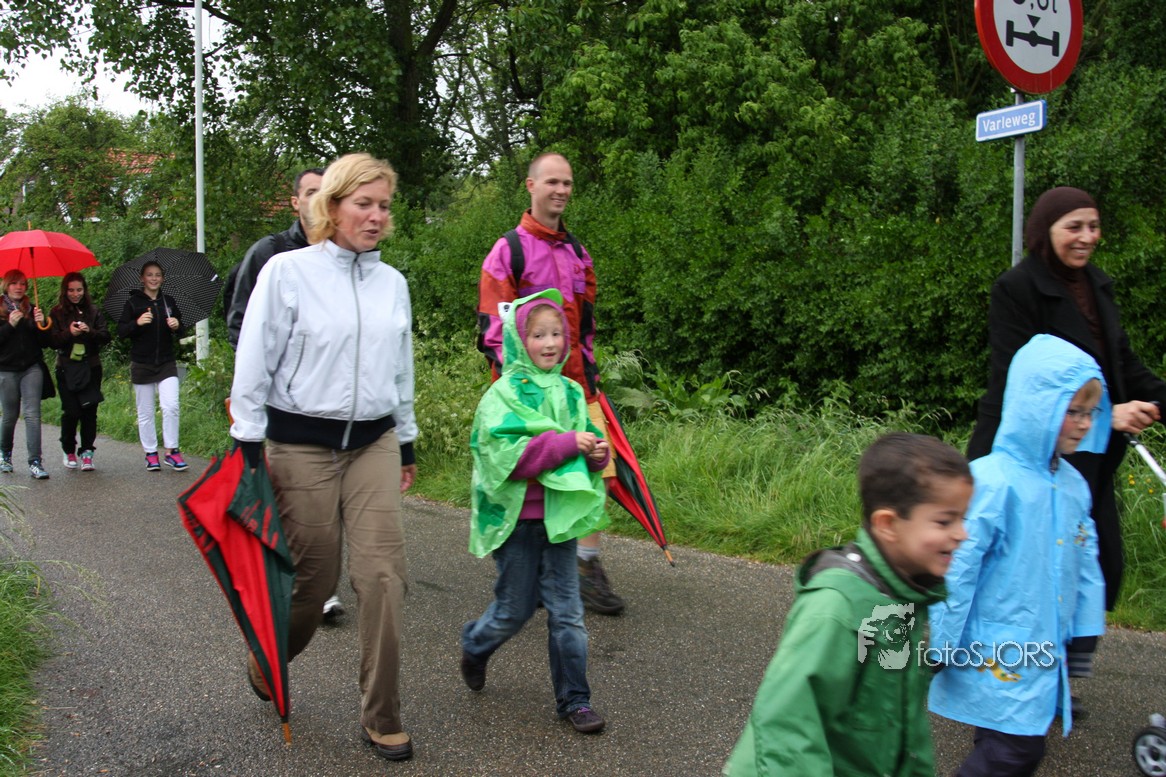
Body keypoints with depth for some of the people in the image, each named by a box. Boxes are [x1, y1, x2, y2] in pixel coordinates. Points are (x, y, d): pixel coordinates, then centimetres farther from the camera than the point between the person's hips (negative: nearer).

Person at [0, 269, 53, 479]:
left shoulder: (32, 310, 9)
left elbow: (44, 342, 7)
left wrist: (41, 324, -10)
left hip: (32, 369, 1)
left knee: (32, 414, -10)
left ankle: (35, 462, -13)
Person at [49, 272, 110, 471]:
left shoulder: (94, 312, 8)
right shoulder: (58, 313, 6)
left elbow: (106, 337, 1)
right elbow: (53, 341, 0)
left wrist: (90, 331, -17)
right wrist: (69, 333, -17)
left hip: (91, 367, 1)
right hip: (67, 369, -1)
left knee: (89, 411, -4)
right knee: (70, 411, -5)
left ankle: (87, 453, 2)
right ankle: (69, 451, 14)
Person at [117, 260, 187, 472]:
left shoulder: (169, 302, 10)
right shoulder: (133, 303, 2)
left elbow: (180, 333, 17)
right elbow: (121, 331, -2)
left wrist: (176, 326, -6)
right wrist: (137, 323, -20)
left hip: (166, 363, 1)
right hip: (141, 364, -1)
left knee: (171, 406, -13)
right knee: (145, 412, 4)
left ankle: (171, 451, -4)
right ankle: (150, 453, 14)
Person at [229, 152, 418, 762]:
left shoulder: (393, 282, 8)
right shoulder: (287, 271, -6)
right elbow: (253, 364, -4)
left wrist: (406, 443, 20)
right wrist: (249, 448, -6)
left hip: (373, 443, 4)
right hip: (302, 444, -3)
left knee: (383, 572, -6)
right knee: (313, 577, 5)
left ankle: (381, 718, 8)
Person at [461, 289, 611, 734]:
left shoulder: (570, 392, 7)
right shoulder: (504, 393, -10)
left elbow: (585, 443, 15)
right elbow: (506, 453, -21)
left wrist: (597, 454, -9)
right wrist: (566, 444, -26)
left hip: (559, 515, 4)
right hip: (516, 516, -4)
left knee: (566, 609, 5)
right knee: (516, 607, 9)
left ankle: (573, 699, 16)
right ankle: (475, 645, 40)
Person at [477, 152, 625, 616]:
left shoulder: (577, 252, 16)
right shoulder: (509, 250, -4)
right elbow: (492, 325, -8)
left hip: (575, 381, 6)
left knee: (596, 470, -1)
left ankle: (588, 567, 9)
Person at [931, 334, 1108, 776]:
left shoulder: (1073, 485, 5)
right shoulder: (992, 482, -20)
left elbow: (1085, 563, 16)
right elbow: (958, 567, -18)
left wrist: (1085, 631, 17)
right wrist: (945, 645, -13)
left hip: (1046, 652, 8)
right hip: (996, 656, -8)